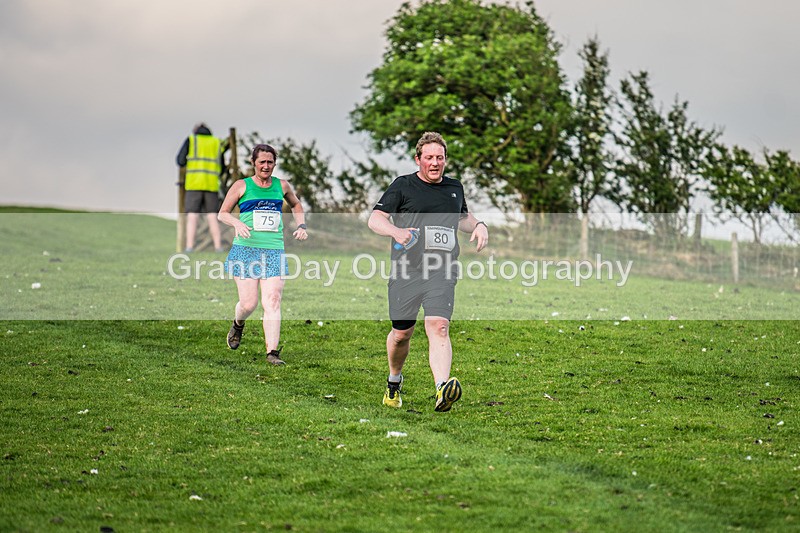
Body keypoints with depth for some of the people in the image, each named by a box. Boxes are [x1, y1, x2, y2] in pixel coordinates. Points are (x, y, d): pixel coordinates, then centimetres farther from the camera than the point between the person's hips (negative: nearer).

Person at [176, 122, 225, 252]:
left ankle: (189, 247, -14)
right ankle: (218, 247, -5)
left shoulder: (190, 140, 7)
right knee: (212, 218, 4)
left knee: (192, 217, -3)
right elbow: (221, 169, 16)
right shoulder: (217, 143, 15)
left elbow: (180, 161, -1)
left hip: (194, 184, -2)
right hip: (212, 184, 2)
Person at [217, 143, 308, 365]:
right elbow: (222, 213, 7)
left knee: (273, 302, -10)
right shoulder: (242, 186, 4)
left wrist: (301, 225, 14)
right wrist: (237, 223, -14)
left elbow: (296, 205, 31)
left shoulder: (282, 186, 12)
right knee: (249, 303, -4)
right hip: (246, 249, -2)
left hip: (274, 251, 2)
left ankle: (272, 352, -10)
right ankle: (238, 324, 32)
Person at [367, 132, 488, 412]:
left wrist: (479, 225, 14)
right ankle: (394, 382, 35)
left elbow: (463, 217, 36)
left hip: (442, 273, 2)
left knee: (438, 327, -18)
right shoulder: (403, 186, 2)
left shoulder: (455, 187, 16)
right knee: (402, 333, 6)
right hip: (406, 271, -2)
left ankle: (442, 390, -32)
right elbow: (374, 219, -4)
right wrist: (395, 231, -24)